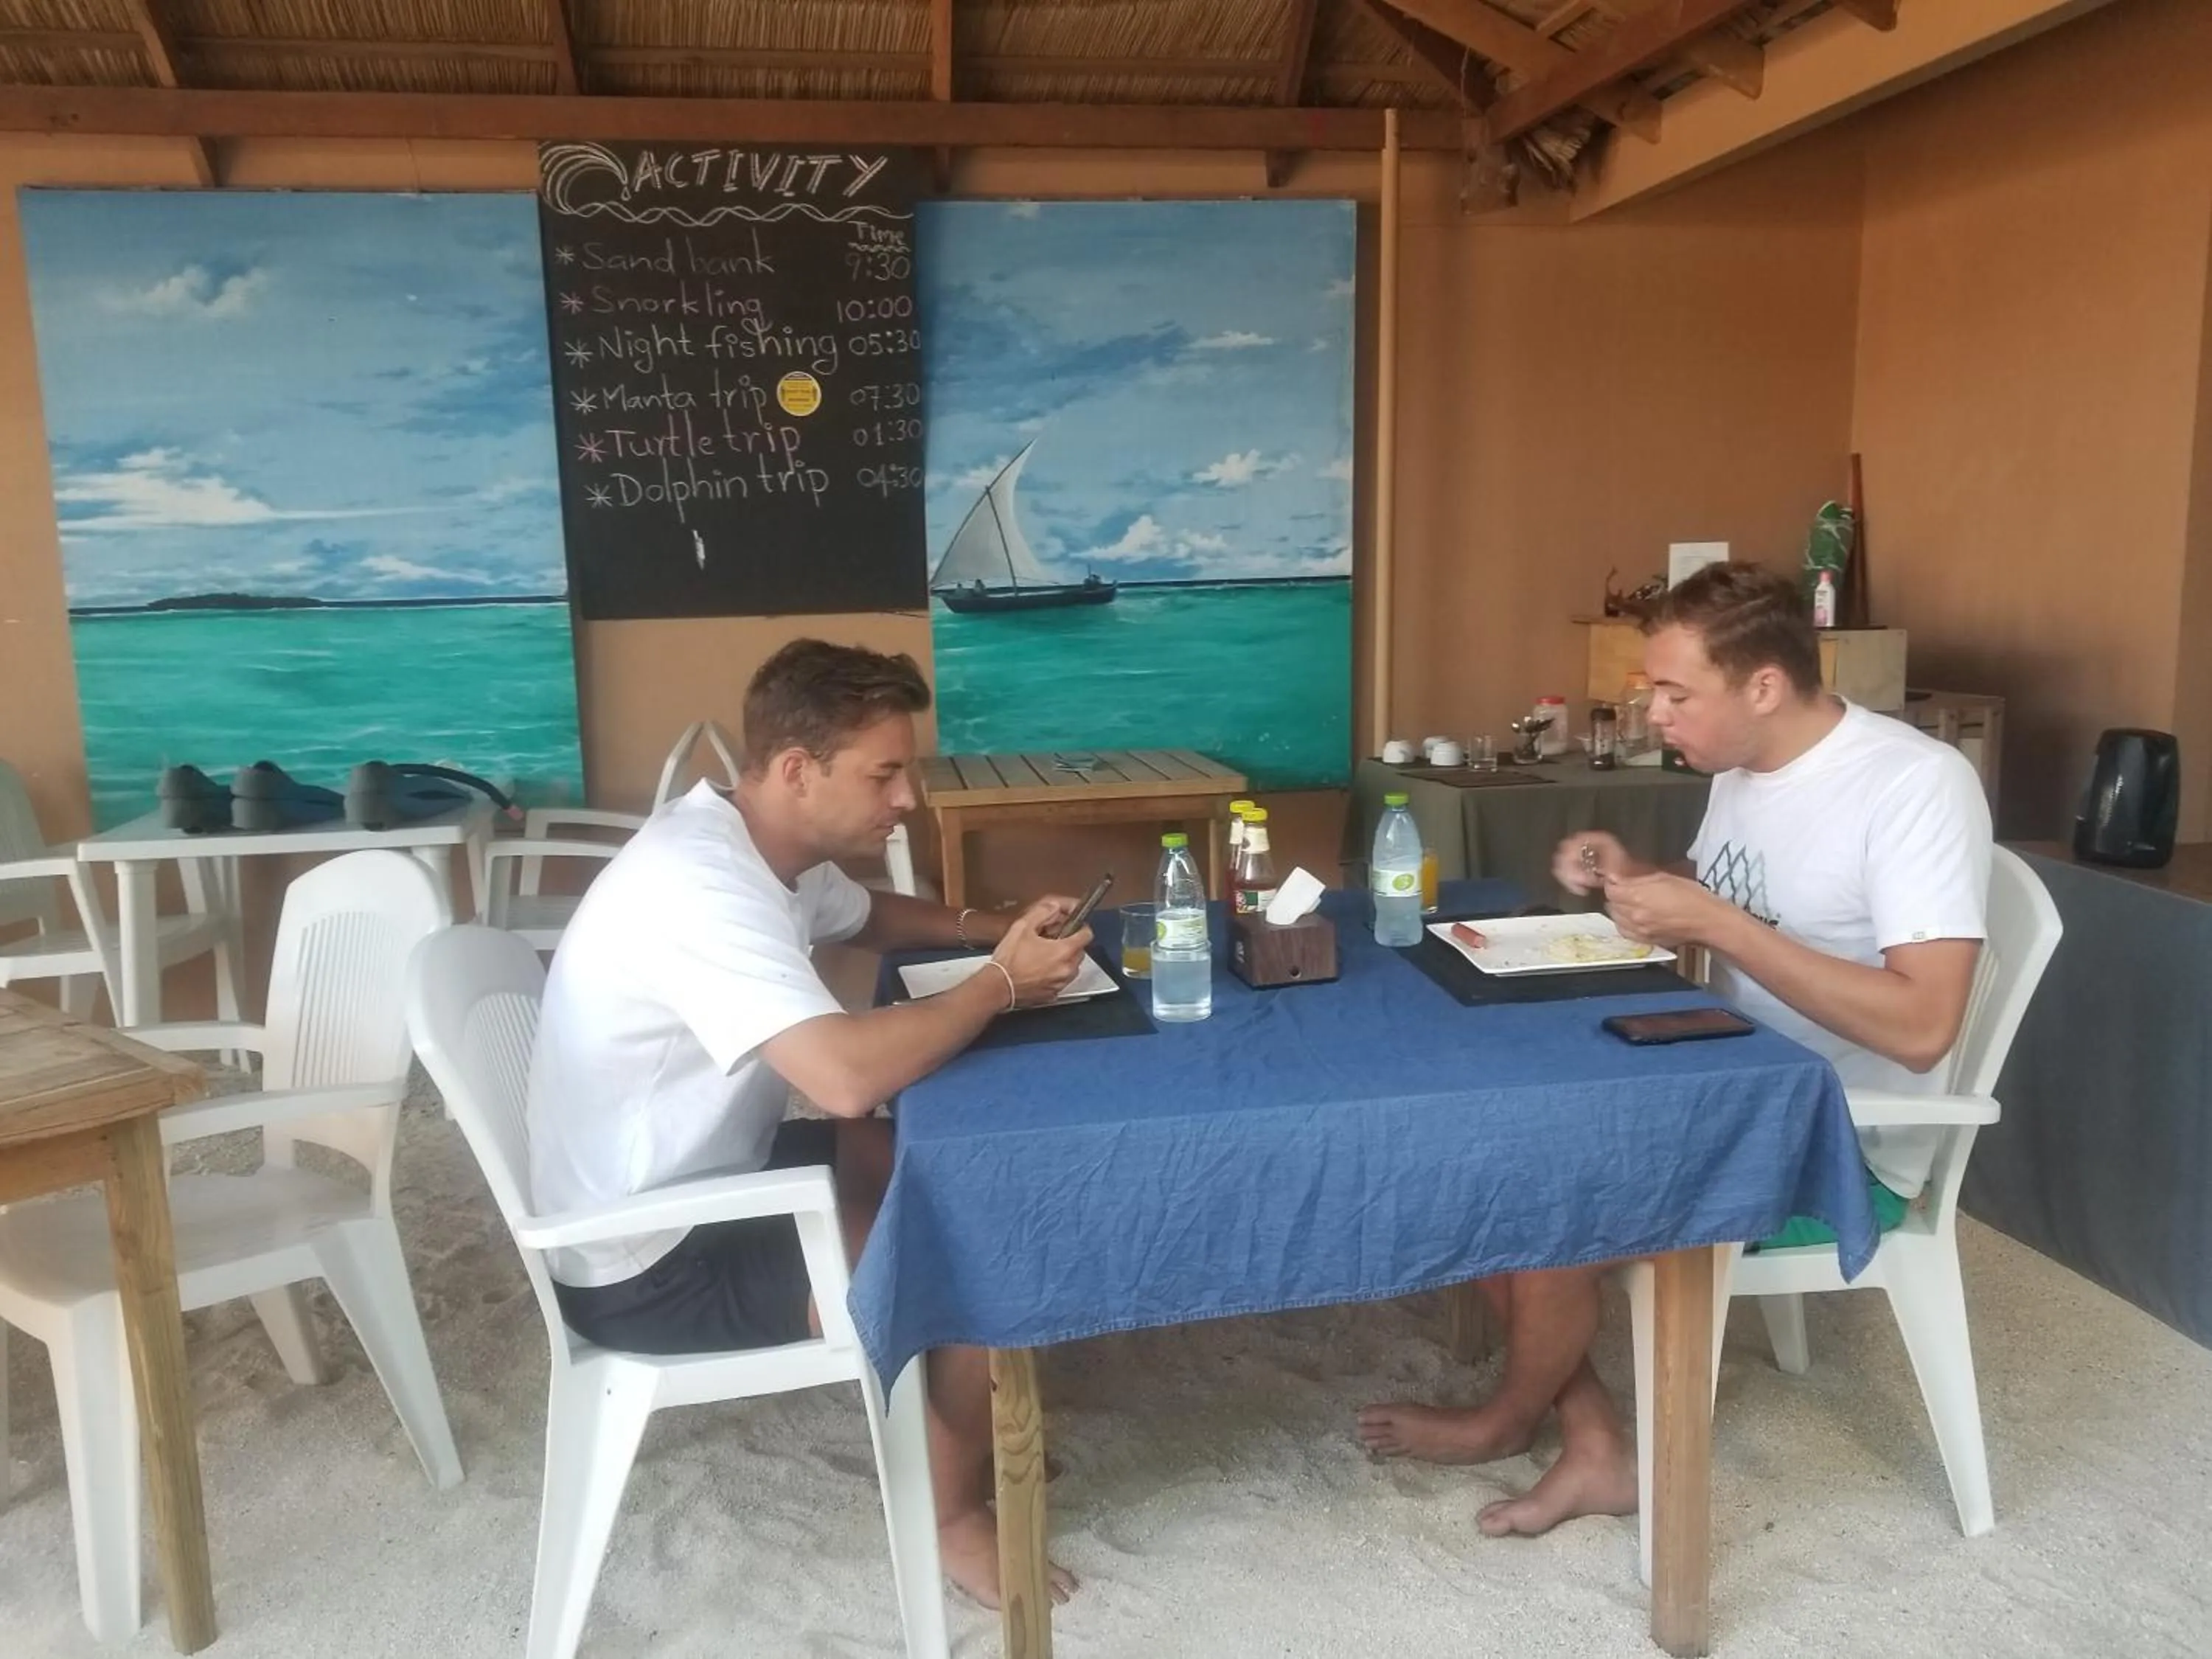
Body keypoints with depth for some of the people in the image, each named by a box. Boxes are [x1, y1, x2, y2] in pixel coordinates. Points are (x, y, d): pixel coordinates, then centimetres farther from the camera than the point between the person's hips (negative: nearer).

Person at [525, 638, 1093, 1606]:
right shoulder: (699, 886, -30)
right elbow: (848, 1078, -41)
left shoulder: (754, 842, 0)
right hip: (647, 1268, -10)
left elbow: (869, 917, 21)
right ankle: (956, 1514, 12)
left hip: (699, 1183, 10)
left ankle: (958, 1430, 28)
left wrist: (994, 929, 2)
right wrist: (1003, 984, -24)